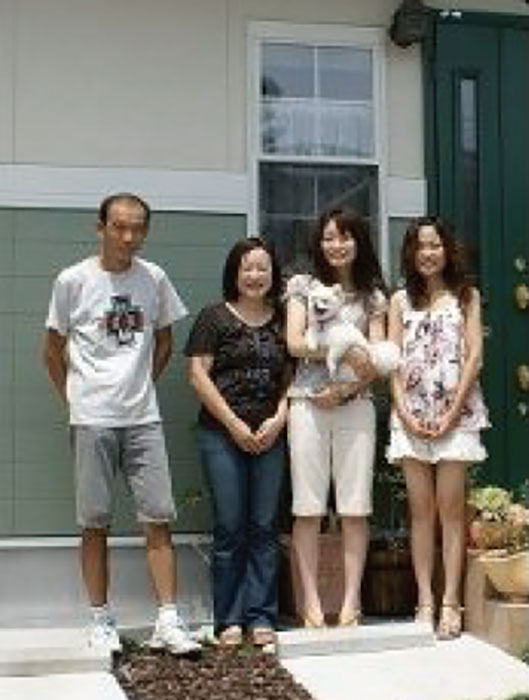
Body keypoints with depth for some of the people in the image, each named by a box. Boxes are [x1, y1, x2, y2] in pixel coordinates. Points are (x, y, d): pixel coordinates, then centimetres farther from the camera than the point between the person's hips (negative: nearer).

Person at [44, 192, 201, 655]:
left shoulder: (154, 279, 5)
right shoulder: (73, 280, -2)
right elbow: (53, 350, 6)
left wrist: (142, 386, 11)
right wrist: (75, 398, 3)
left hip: (143, 418, 2)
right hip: (92, 421, -2)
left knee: (159, 518, -1)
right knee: (96, 523, 5)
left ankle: (168, 622, 5)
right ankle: (101, 621, 16)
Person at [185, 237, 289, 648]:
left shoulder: (282, 321, 12)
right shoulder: (215, 318, 2)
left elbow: (291, 377, 13)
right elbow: (199, 375, -3)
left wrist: (279, 419, -3)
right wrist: (234, 424, -8)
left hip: (270, 436, 3)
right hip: (223, 435, -3)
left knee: (265, 528, 3)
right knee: (230, 528, -1)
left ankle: (261, 617, 10)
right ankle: (229, 620, 7)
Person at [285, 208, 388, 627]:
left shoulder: (373, 296, 13)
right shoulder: (303, 286, 10)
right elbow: (295, 344, -2)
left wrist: (345, 388, -10)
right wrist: (347, 351, -11)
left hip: (355, 405, 1)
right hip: (308, 404, -1)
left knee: (355, 506, -1)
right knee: (308, 507, -2)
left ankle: (352, 601, 5)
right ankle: (311, 601, 4)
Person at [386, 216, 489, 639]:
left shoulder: (466, 296, 9)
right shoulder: (401, 301, 14)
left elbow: (474, 355, 1)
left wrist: (451, 413, -8)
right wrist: (406, 413, -5)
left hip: (455, 412, -2)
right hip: (411, 414, 2)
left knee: (450, 509, -4)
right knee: (421, 510, 2)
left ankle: (451, 602, -2)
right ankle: (425, 601, 6)